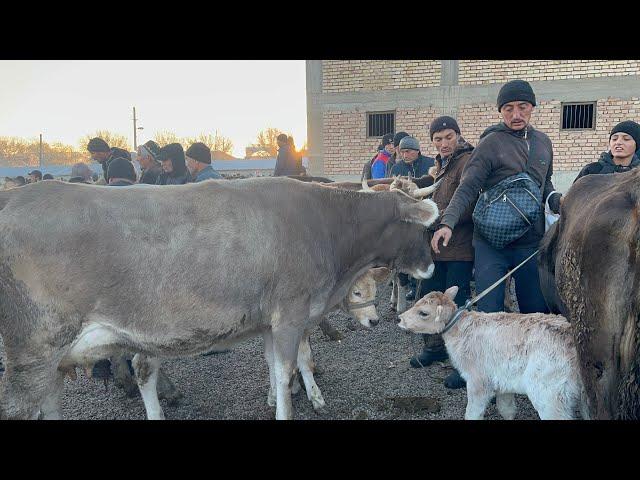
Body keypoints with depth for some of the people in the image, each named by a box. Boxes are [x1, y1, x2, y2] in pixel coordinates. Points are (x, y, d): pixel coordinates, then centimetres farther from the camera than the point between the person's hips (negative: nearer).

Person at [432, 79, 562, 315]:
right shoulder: (490, 143, -6)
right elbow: (467, 189, -12)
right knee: (489, 313, -1)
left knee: (538, 312, 11)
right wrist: (447, 223, -26)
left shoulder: (543, 142, 12)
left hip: (531, 243, 5)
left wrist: (557, 202, 2)